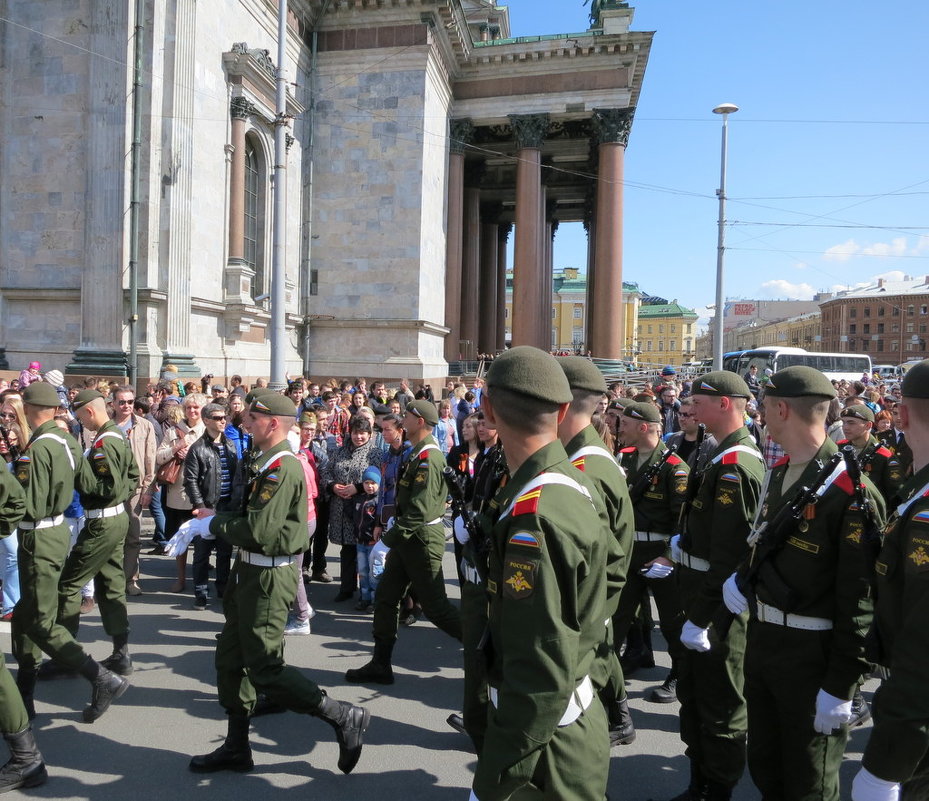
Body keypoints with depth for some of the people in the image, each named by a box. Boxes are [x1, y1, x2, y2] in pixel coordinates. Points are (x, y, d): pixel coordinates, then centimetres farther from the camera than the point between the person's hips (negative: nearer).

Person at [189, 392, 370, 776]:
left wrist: (215, 523, -11)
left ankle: (344, 717, 7)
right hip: (250, 571, 10)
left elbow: (258, 530, -26)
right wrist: (215, 519, -1)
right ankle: (236, 747, 31)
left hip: (267, 578, -10)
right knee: (230, 658, 17)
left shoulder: (281, 467, -21)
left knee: (264, 668, -3)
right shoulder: (266, 463, 11)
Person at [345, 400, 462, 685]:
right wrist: (393, 532, 11)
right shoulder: (418, 454, 12)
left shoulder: (428, 458, -20)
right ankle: (380, 665, 21)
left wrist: (392, 536, -18)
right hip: (407, 540, 10)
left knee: (434, 606, 0)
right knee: (385, 598, 12)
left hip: (422, 540, -10)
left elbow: (421, 509, -26)